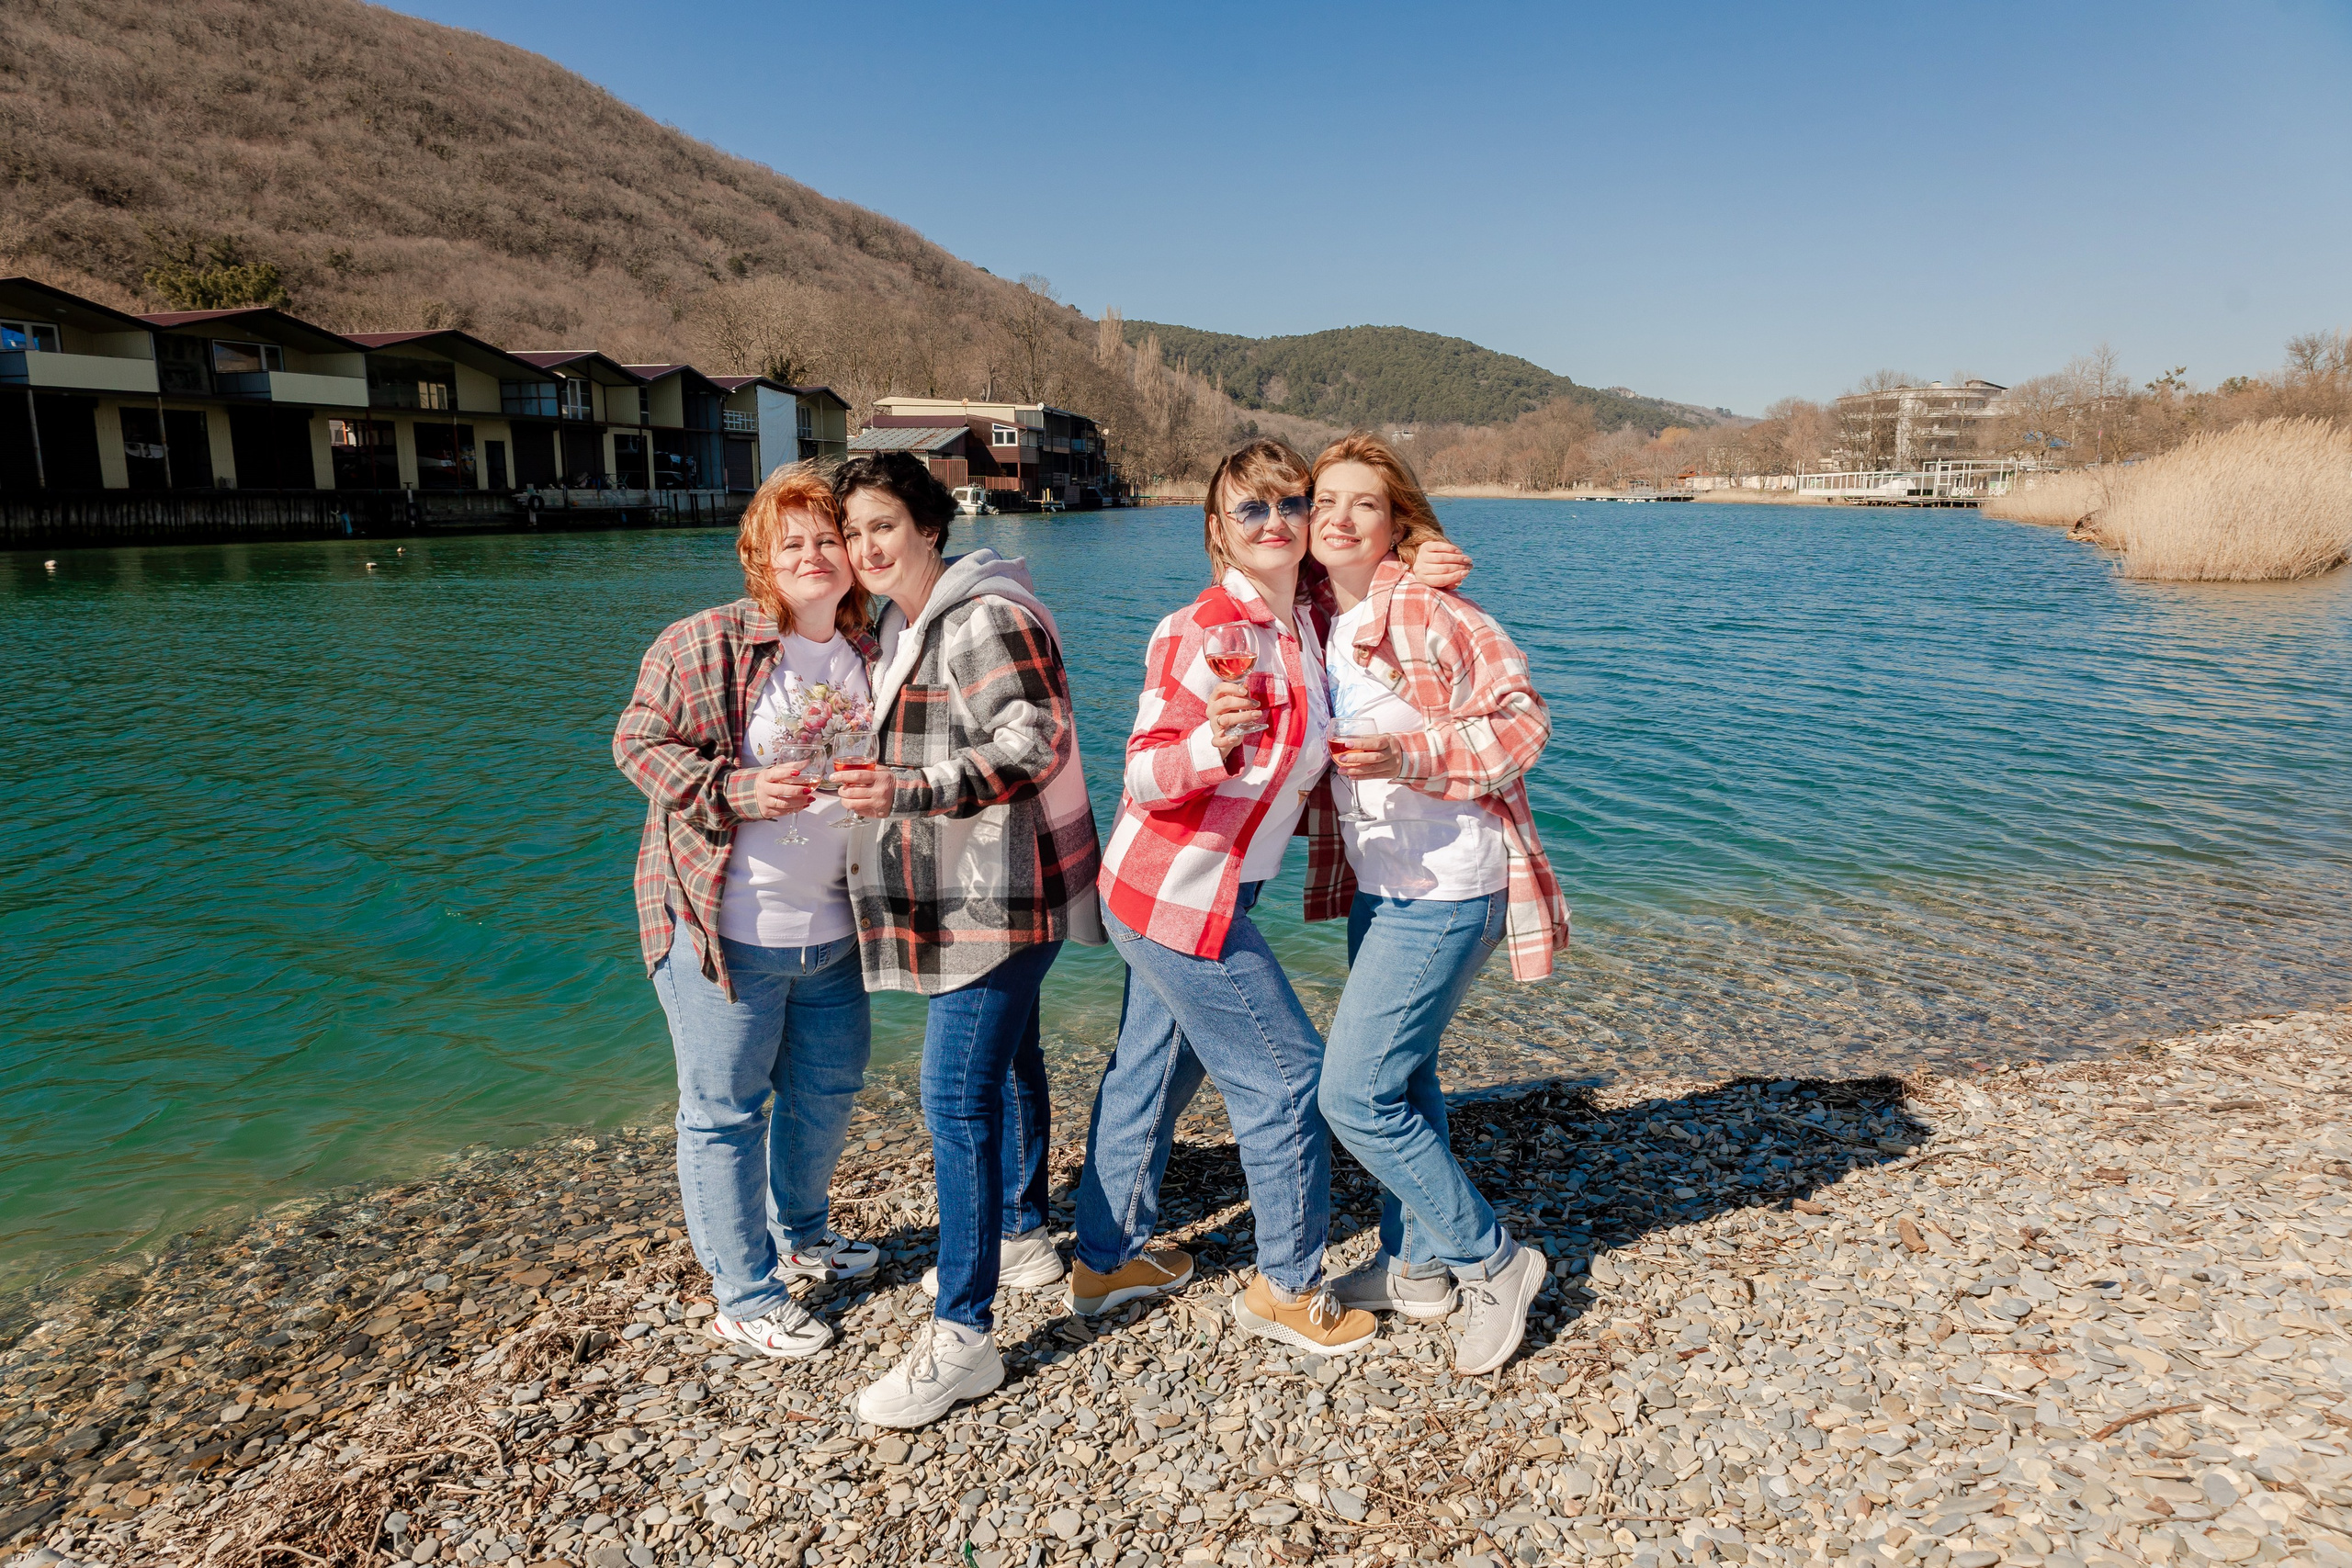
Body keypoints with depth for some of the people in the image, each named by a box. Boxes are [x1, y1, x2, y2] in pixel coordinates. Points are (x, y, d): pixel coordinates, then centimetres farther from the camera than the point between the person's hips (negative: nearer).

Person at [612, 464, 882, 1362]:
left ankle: (799, 1234, 45)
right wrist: (737, 789, -22)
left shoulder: (871, 656, 7)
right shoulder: (705, 644, -10)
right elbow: (638, 743, -9)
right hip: (724, 927, -6)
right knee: (726, 1109, 5)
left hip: (832, 929, 6)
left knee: (828, 1084, 20)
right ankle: (744, 1298, 22)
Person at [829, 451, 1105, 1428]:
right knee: (1004, 1055, 23)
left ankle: (963, 1338, -3)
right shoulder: (905, 624, 15)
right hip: (961, 892, 11)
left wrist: (908, 791, -35)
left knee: (959, 1095, -11)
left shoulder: (985, 617, -17)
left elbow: (1036, 740, -26)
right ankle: (1025, 1230, 43)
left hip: (1002, 891, -11)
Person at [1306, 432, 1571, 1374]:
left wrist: (1409, 756, -26)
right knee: (1400, 1079, 18)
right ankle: (1415, 1268, 36)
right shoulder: (1319, 622, 8)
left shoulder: (1426, 611, -17)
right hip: (1377, 884, 9)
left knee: (1354, 1093, -8)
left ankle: (1495, 1263, 11)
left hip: (1446, 890, -9)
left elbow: (1521, 720, -16)